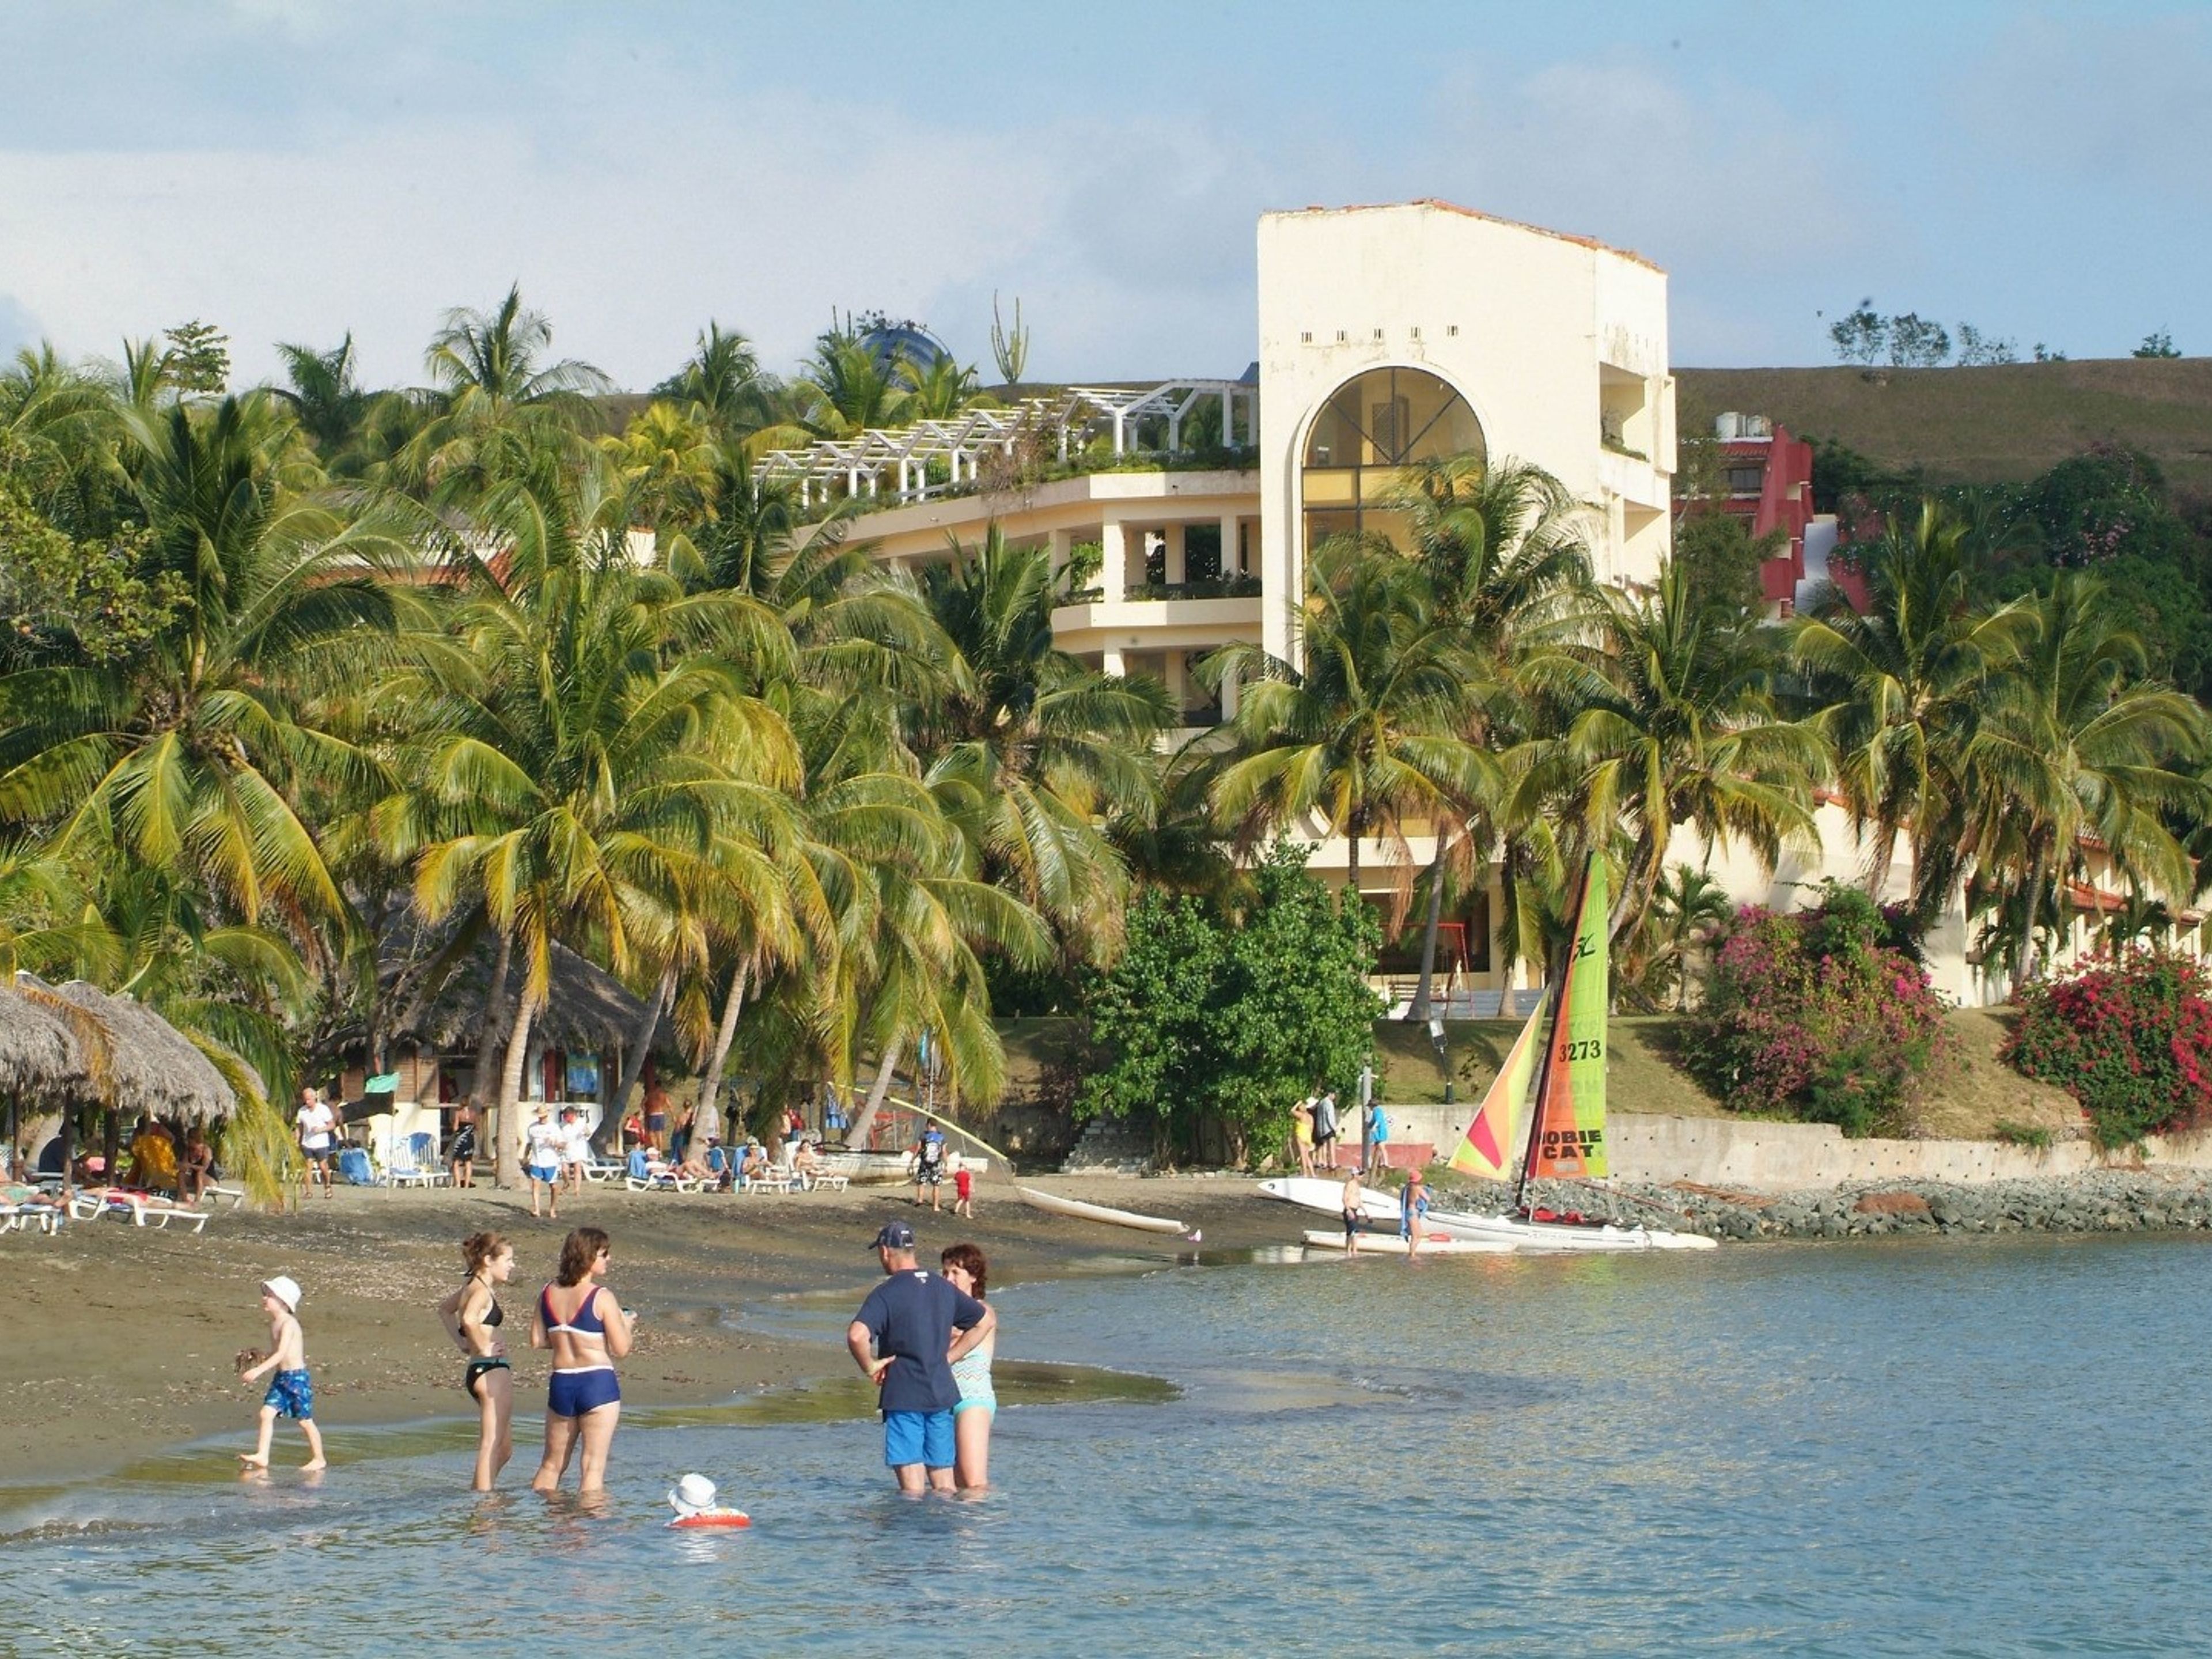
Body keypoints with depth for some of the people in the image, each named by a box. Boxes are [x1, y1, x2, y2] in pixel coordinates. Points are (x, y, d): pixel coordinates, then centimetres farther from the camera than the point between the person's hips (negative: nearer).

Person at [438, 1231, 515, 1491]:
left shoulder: (472, 1287, 15)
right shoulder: (481, 1291, -14)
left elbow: (445, 1309, 34)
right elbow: (469, 1319, -36)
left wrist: (463, 1343, 24)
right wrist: (482, 1348, -22)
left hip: (480, 1371, 10)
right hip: (492, 1371, -10)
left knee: (504, 1449, 18)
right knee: (492, 1445, -9)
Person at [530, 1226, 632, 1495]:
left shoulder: (548, 1293, 3)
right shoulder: (602, 1297, -12)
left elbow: (537, 1341, 7)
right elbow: (621, 1349, -11)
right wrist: (625, 1323, 8)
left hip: (560, 1384, 5)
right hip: (598, 1383, -5)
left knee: (552, 1465, 18)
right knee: (594, 1467, 0)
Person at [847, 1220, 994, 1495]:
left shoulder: (886, 1294, -11)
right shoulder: (943, 1289, 9)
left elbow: (857, 1335, -28)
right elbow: (987, 1320, 20)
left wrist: (870, 1367, -10)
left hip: (903, 1398, -6)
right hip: (943, 1394, 6)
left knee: (912, 1490, -5)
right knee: (944, 1487, 10)